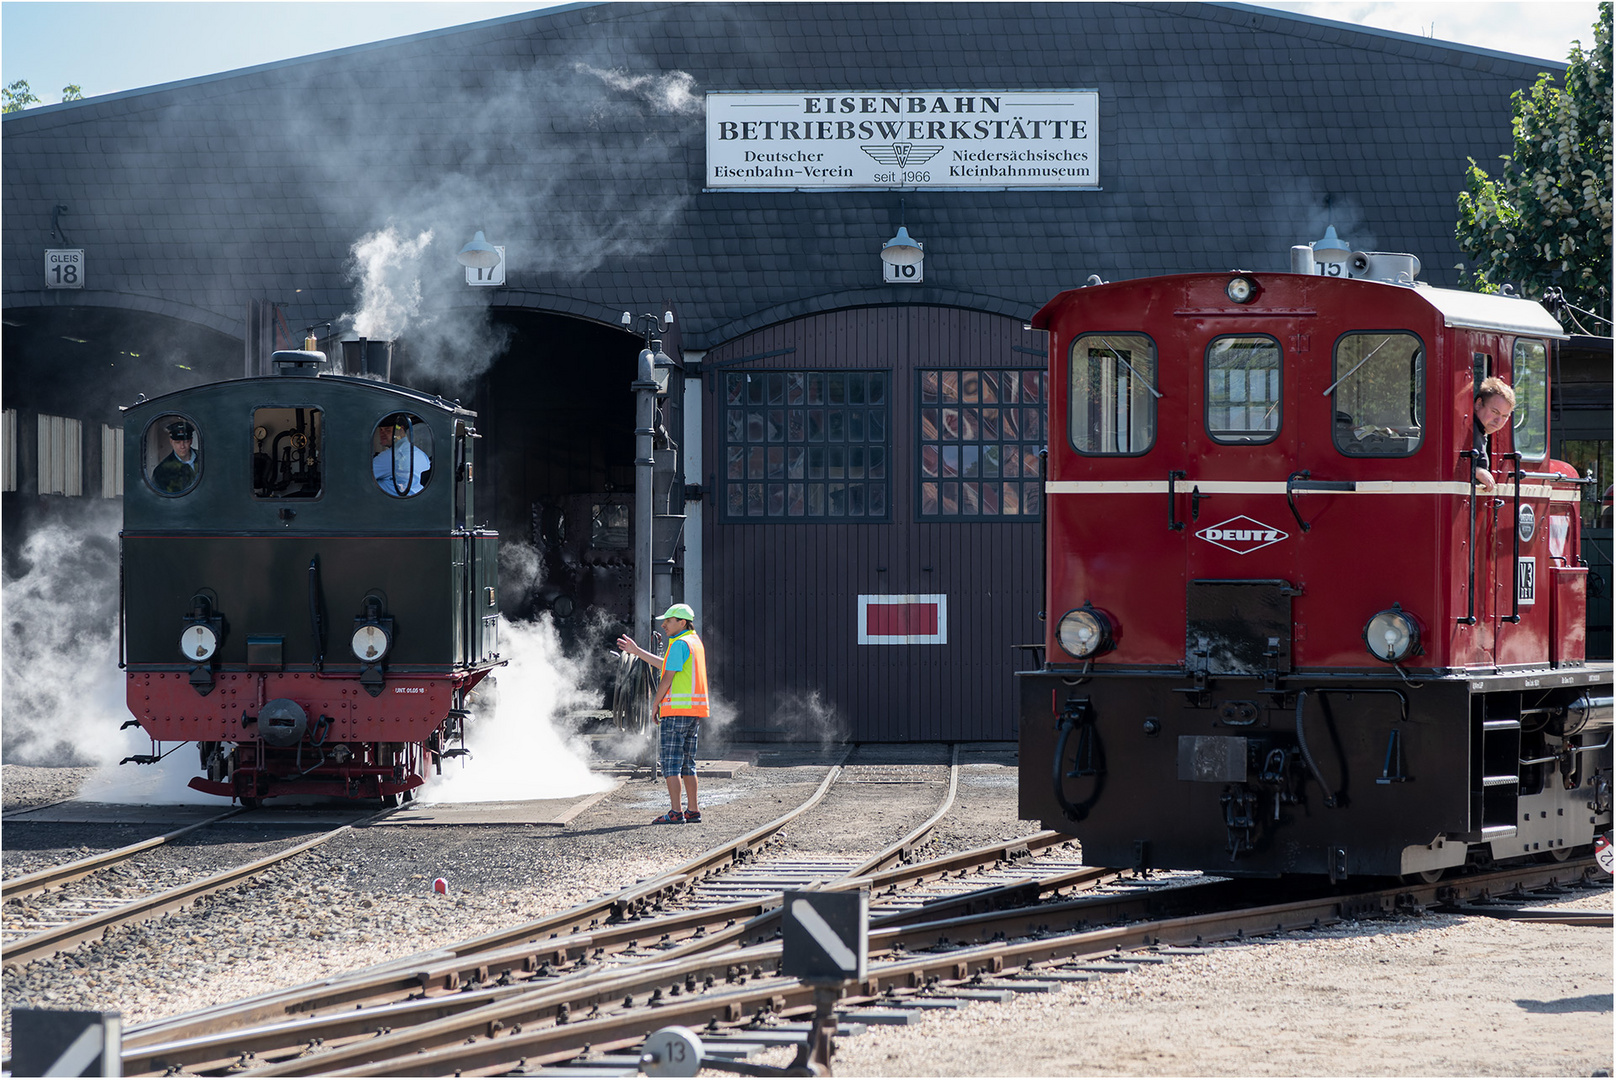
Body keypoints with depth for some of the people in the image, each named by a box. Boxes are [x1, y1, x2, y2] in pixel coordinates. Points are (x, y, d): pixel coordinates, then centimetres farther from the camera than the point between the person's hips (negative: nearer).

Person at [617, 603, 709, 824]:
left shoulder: (679, 644, -11)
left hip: (677, 709, -9)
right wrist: (637, 651, 31)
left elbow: (668, 676, -14)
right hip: (694, 711, 9)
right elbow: (667, 665, 27)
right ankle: (693, 810, 14)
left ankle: (675, 812, -12)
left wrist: (656, 704, -3)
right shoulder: (695, 642, 18)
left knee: (671, 763, -8)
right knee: (687, 762, 14)